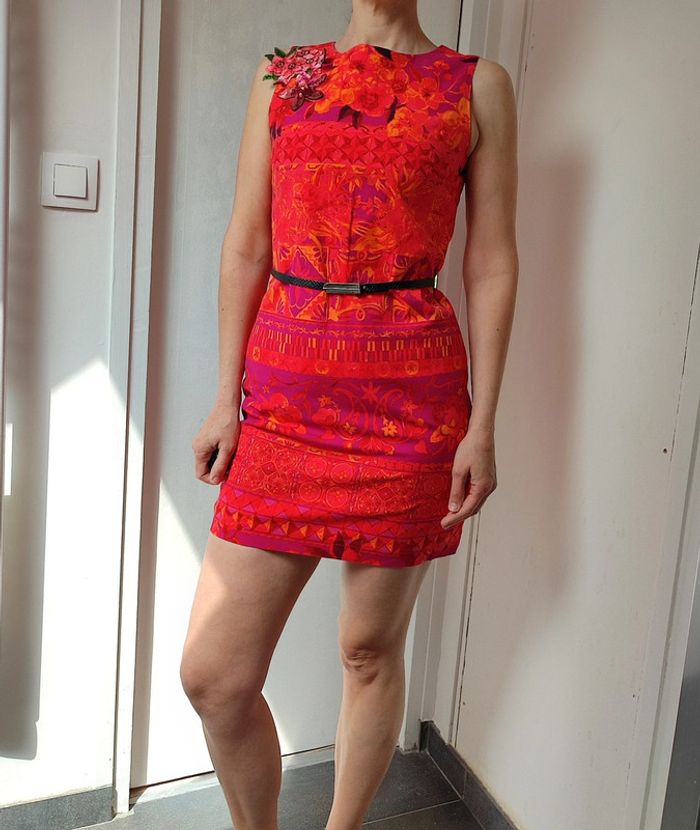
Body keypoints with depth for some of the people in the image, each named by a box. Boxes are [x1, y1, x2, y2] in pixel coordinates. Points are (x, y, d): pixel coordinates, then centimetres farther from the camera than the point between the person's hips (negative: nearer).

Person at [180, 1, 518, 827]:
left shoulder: (479, 85, 7)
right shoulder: (281, 76, 12)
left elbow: (491, 264, 3)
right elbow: (244, 249, 8)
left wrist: (483, 425, -3)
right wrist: (228, 399, 2)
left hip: (410, 394, -1)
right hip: (283, 389, 2)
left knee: (370, 650, 11)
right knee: (213, 674, 2)